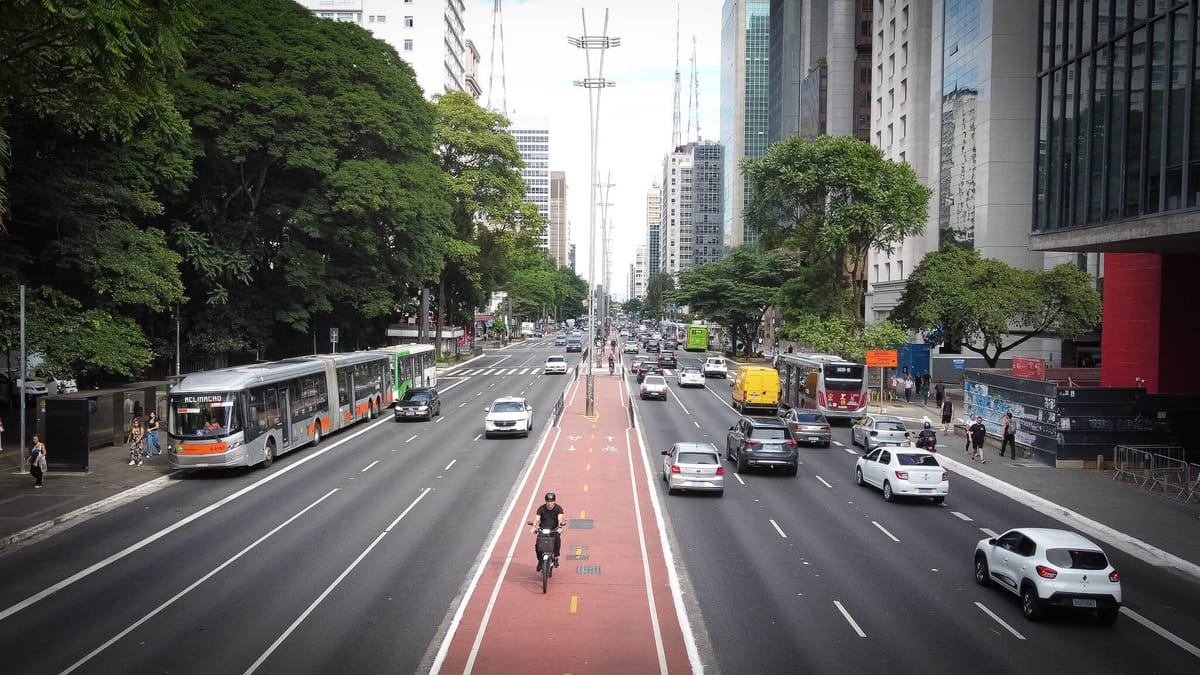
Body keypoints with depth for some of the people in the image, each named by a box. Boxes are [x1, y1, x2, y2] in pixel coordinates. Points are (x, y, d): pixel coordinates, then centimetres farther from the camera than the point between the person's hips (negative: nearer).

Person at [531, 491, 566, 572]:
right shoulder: (541, 508, 1)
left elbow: (560, 518, -18)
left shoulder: (558, 508, -2)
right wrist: (534, 527, -32)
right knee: (537, 544, -20)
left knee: (557, 539, -34)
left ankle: (556, 557, -20)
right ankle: (540, 560, 2)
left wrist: (560, 527, -37)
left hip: (554, 529, -1)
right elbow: (537, 518, -12)